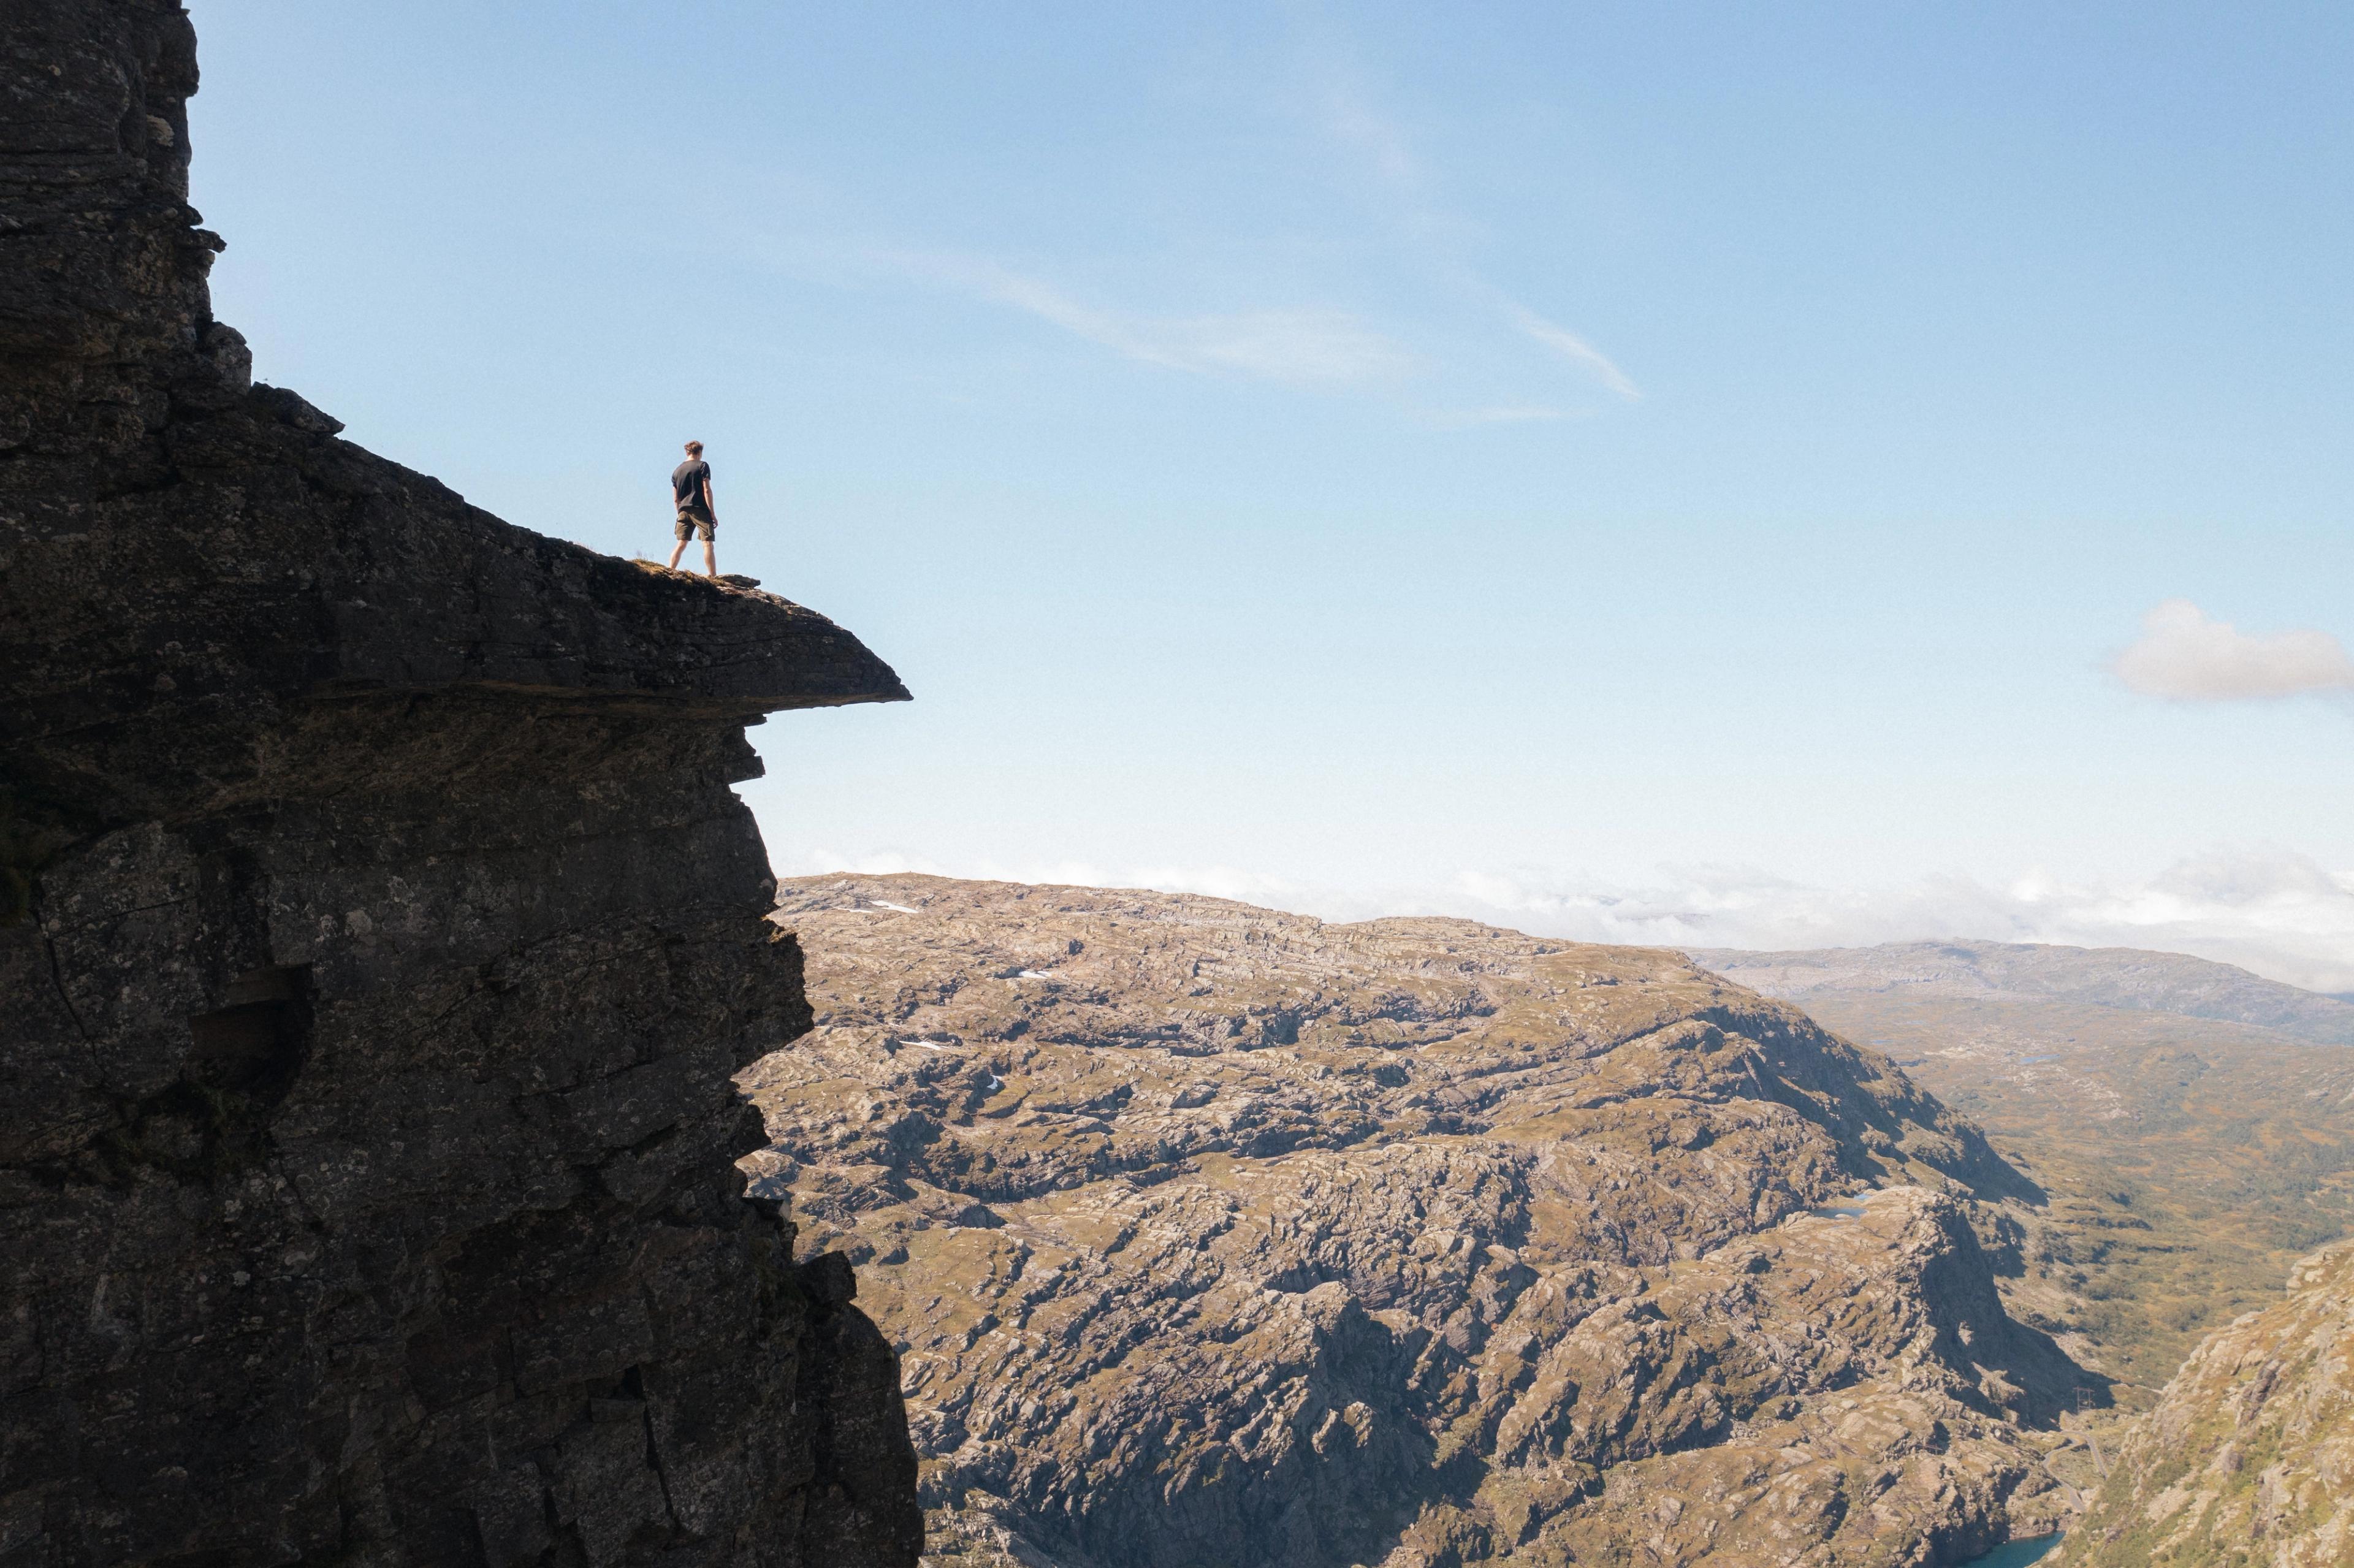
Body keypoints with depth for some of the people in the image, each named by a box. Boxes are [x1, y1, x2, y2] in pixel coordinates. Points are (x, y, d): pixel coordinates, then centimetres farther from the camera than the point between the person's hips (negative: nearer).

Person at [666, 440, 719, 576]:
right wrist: (713, 513, -7)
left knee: (681, 545, 8)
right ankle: (712, 576, -13)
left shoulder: (677, 471, 16)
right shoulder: (702, 466, 0)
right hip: (700, 509, -5)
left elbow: (675, 498, 16)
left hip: (683, 511, 5)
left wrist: (680, 513, 24)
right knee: (707, 544, -7)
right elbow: (707, 490, -8)